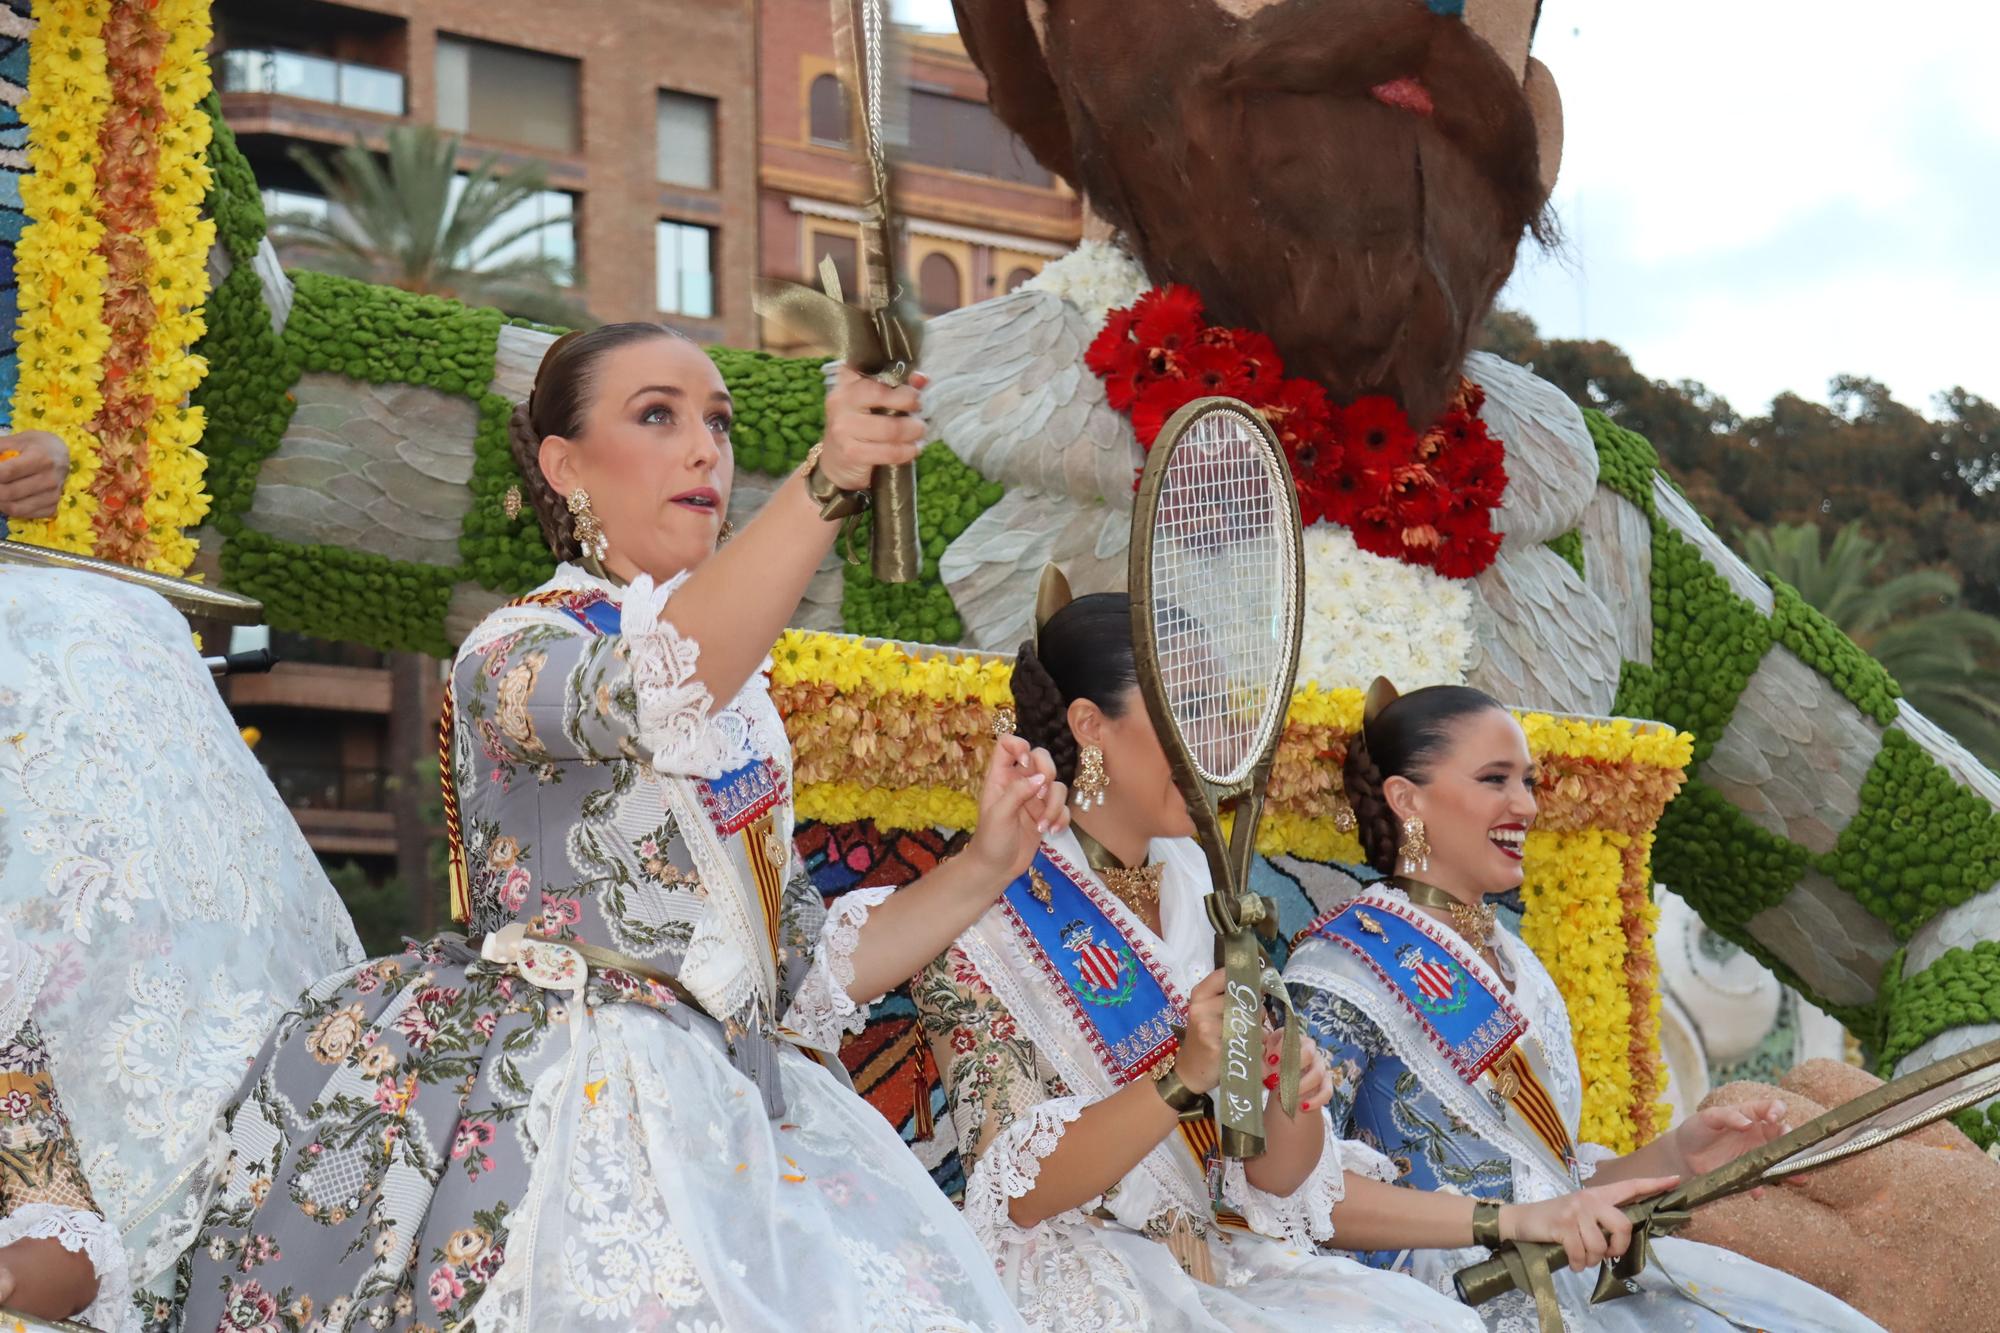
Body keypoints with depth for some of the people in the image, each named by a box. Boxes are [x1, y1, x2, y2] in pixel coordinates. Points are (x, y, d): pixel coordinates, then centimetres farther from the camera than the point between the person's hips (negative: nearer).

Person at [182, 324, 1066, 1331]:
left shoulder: (743, 698, 21)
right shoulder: (513, 652, 0)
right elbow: (655, 689, -25)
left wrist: (986, 867, 5)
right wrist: (825, 481, -38)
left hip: (727, 1119, 6)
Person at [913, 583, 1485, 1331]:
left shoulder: (1204, 896, 9)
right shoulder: (986, 922, -8)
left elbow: (1274, 1183, 7)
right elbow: (1020, 1191, -15)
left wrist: (1289, 1106, -16)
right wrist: (1184, 1077, -28)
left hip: (1229, 1267, 5)